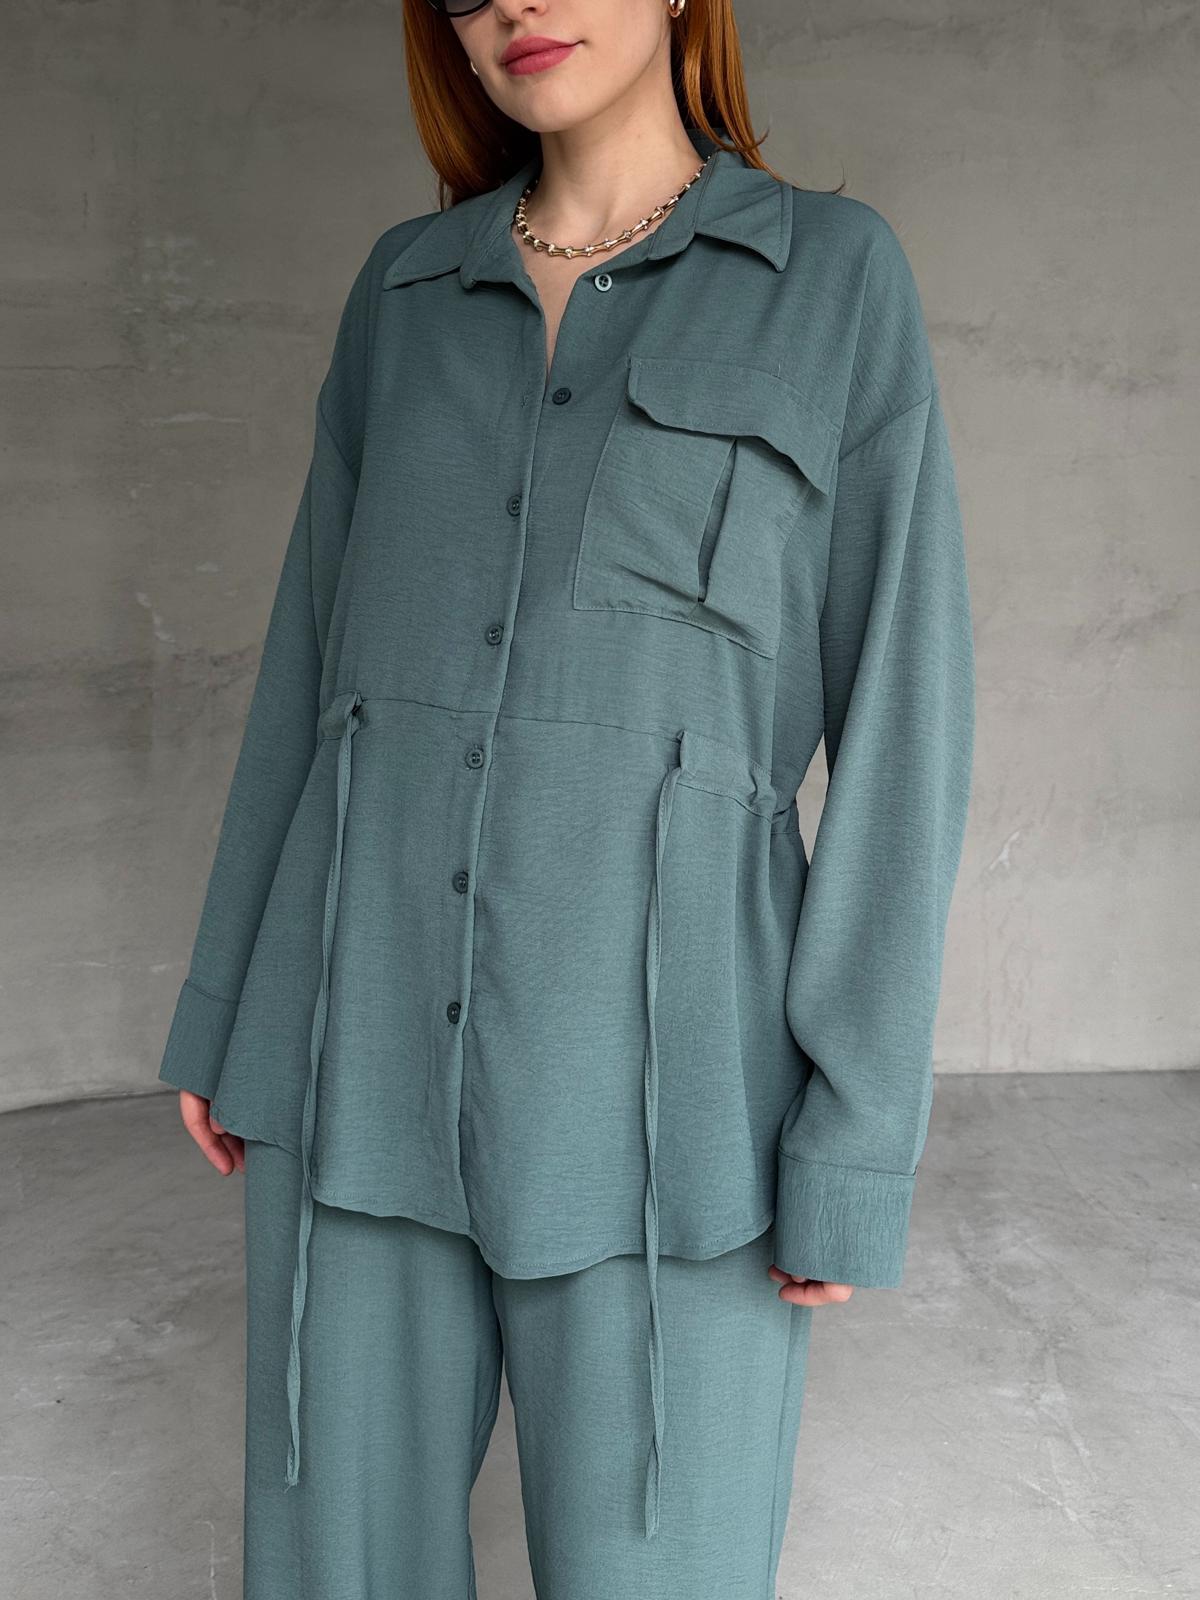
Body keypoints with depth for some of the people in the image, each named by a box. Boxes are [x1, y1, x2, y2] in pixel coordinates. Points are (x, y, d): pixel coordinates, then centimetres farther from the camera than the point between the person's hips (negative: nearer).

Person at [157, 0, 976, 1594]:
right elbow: (321, 644, 14)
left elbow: (901, 712, -4)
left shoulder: (838, 276, 0)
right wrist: (227, 1001, 13)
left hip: (662, 1044, -3)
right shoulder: (408, 287, 11)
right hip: (371, 1027, 4)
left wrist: (857, 1136, -9)